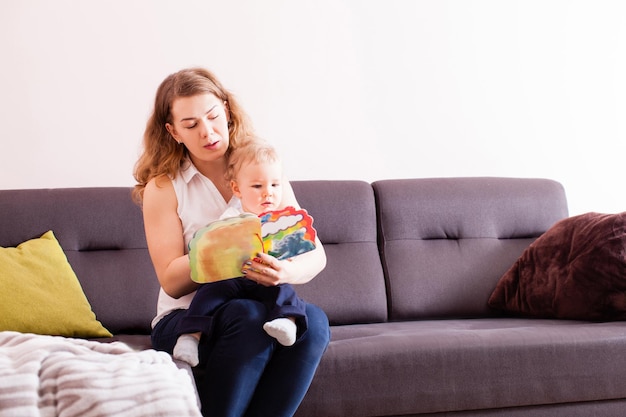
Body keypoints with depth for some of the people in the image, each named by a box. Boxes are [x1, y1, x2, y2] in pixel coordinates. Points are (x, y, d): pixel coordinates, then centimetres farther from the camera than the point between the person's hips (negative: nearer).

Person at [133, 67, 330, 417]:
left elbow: (316, 254, -1)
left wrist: (288, 271, -25)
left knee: (313, 320, -30)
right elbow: (171, 281, -8)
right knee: (249, 316, -35)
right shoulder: (164, 187, 0)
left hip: (266, 308, 3)